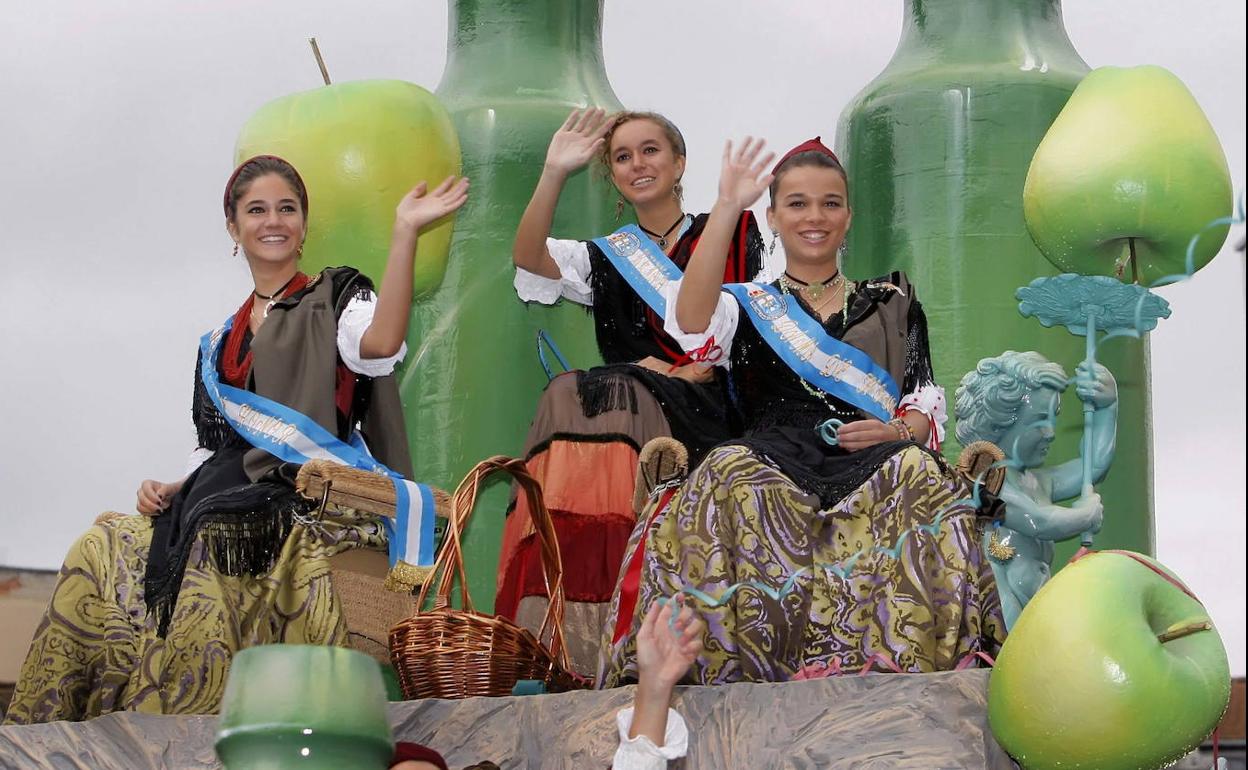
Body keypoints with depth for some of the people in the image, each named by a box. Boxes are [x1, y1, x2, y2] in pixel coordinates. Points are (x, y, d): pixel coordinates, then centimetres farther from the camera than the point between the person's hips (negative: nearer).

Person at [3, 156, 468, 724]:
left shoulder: (337, 299, 9)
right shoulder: (219, 342, 26)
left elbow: (379, 344, -16)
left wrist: (405, 231, -21)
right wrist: (172, 490, 5)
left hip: (304, 503, -6)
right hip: (226, 500, 6)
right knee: (99, 552, -15)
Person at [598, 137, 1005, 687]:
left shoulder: (891, 303, 26)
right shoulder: (749, 306, 20)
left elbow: (927, 404, 20)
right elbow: (691, 325, -5)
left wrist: (896, 431, -5)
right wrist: (726, 208, -9)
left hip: (873, 466, 1)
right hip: (774, 462, -1)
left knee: (919, 478, -34)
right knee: (729, 479, -37)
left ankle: (898, 661, -34)